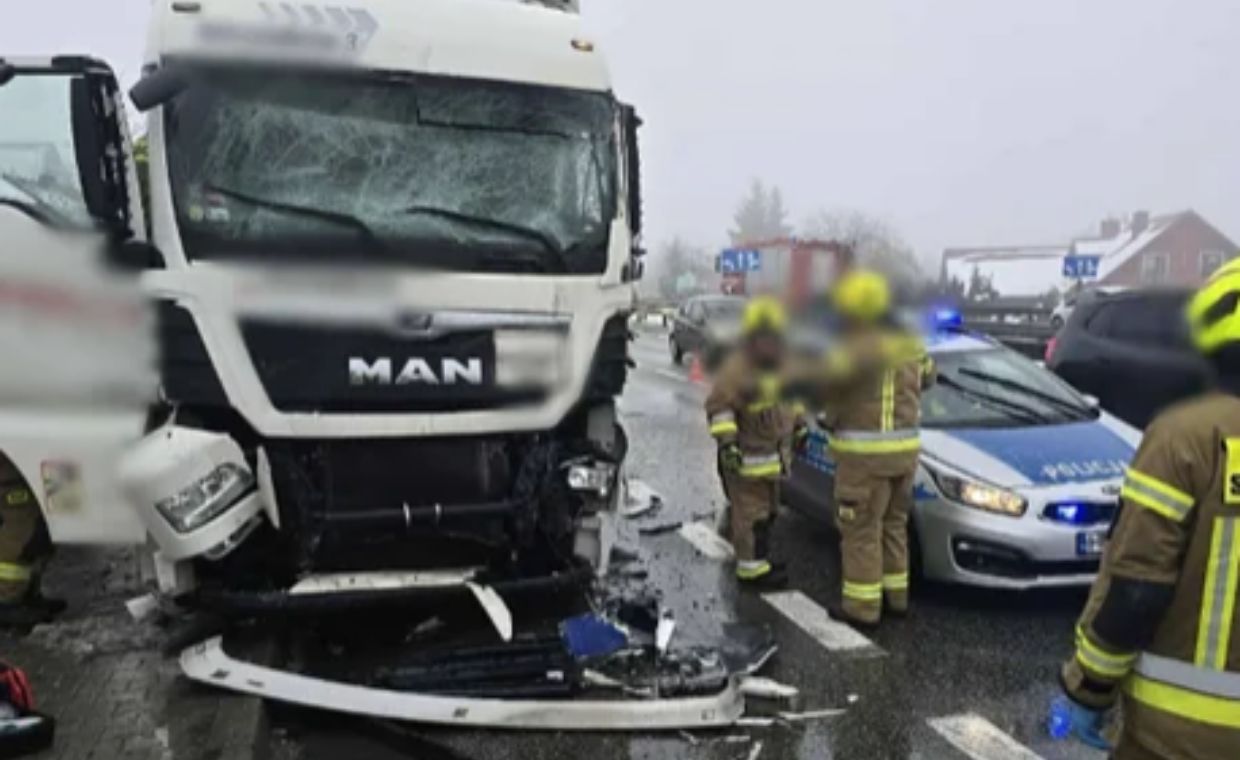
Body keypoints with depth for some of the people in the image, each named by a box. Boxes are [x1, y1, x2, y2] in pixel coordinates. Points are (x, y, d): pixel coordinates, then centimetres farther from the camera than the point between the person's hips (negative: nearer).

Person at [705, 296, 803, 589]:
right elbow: (717, 405, -20)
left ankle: (760, 556, 34)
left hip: (775, 453, 9)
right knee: (750, 512, -3)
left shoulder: (784, 363, 7)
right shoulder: (737, 367, -20)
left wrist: (797, 423, 24)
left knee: (767, 510, 20)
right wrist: (726, 440, -27)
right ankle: (752, 567, 6)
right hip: (746, 455, -9)